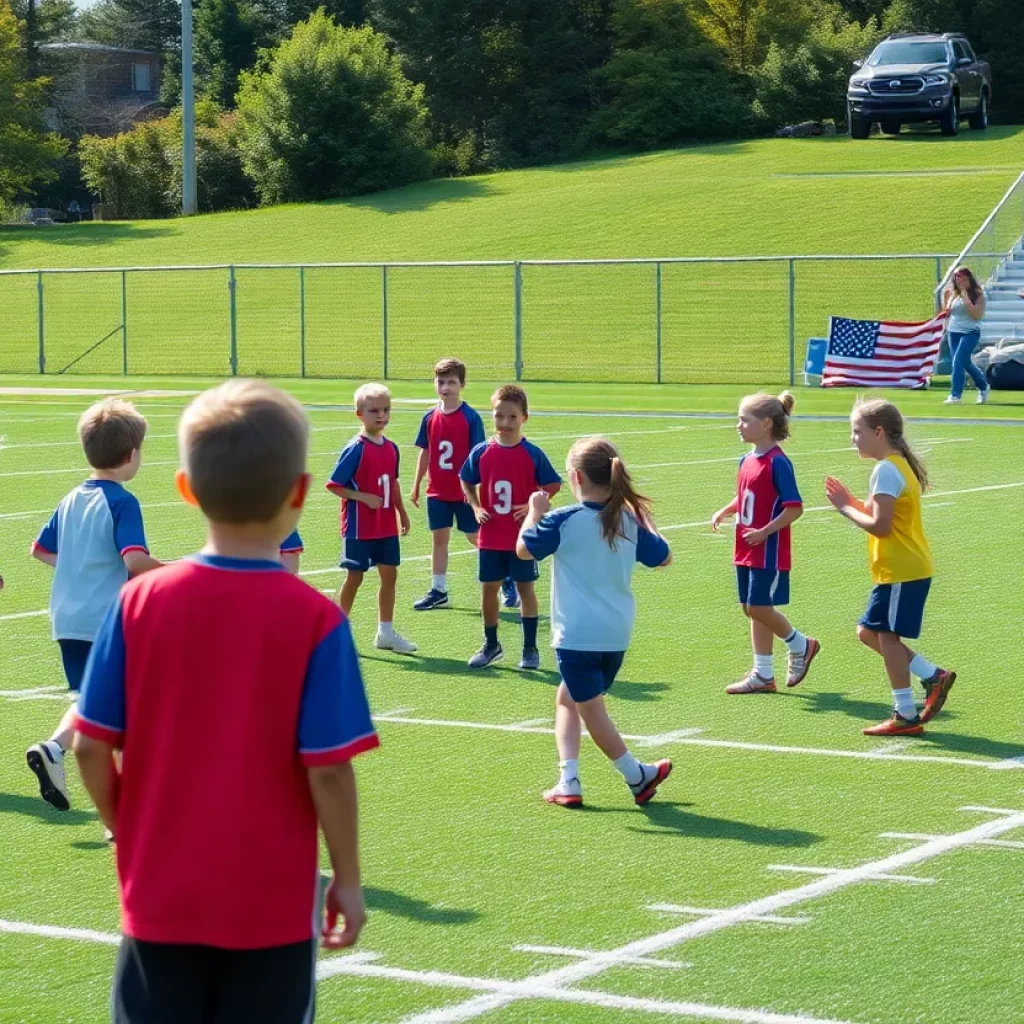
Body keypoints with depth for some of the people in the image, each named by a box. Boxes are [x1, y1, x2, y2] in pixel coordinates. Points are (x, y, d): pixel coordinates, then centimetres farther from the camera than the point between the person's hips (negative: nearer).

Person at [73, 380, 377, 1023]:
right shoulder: (315, 620, -13)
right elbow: (328, 771, -13)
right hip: (271, 904, -2)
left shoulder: (141, 602, -6)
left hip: (160, 897, 2)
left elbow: (92, 749, -4)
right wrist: (348, 879, 0)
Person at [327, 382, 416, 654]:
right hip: (360, 527, -6)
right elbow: (334, 485, -16)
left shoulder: (391, 448, 5)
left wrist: (402, 512, 17)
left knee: (390, 575, 8)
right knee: (355, 577, 2)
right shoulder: (356, 449, -15)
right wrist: (365, 498, -21)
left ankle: (385, 633, 18)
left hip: (386, 526, 6)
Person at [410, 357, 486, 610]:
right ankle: (438, 591, 15)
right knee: (439, 538, 8)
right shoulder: (431, 418, 2)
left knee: (475, 537, 4)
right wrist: (416, 485, 11)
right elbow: (425, 453, 10)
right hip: (437, 491, 4)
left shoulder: (470, 417, -10)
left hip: (464, 491, -4)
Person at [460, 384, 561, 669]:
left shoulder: (532, 454, -7)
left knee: (525, 588, 5)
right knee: (488, 588, 9)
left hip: (523, 536, -2)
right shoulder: (482, 452, -2)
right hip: (491, 536, 2)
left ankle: (530, 648, 14)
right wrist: (476, 508, -3)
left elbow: (552, 486, -1)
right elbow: (466, 482, 11)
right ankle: (491, 645, 25)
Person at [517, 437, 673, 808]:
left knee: (590, 709, 4)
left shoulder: (563, 521, -12)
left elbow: (523, 549, 1)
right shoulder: (629, 521, 2)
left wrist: (535, 512, 15)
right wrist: (647, 524, 26)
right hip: (617, 634, 7)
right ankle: (568, 780, 14)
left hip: (577, 635, -7)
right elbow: (663, 557, 16)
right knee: (568, 698, 20)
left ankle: (637, 775, 8)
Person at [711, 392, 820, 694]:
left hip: (769, 552, -9)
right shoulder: (747, 461, 8)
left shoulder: (778, 463, -17)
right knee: (751, 609, 10)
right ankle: (763, 674, 17)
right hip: (746, 552, 9)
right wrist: (724, 512, 5)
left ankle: (801, 646, 17)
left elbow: (795, 508, -19)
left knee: (758, 608, -6)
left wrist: (765, 532, -23)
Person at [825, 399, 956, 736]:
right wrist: (852, 502, 6)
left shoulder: (886, 471, -17)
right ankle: (933, 676, 14)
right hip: (908, 568, 10)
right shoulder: (900, 465, 15)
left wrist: (846, 508, -10)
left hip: (901, 571, -10)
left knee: (886, 635, -4)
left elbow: (880, 526, -22)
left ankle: (906, 715, 0)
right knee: (869, 631, 14)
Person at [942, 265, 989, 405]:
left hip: (970, 333, -6)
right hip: (953, 332, 6)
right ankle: (983, 386, 37)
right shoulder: (953, 293, 6)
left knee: (958, 362, -18)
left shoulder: (977, 295, -10)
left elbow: (977, 315, -19)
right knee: (965, 363, 15)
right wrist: (946, 299, -2)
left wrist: (966, 299, -23)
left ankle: (955, 395, -16)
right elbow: (947, 313, 17)